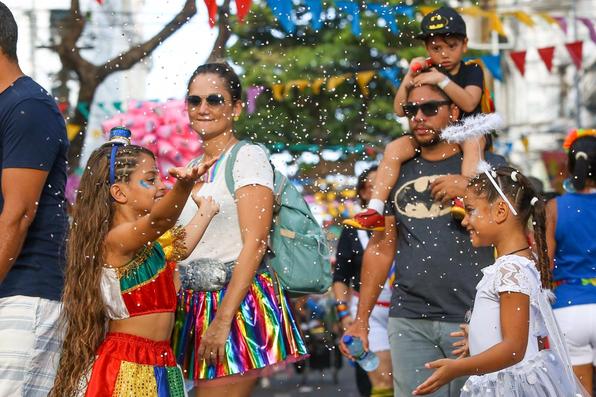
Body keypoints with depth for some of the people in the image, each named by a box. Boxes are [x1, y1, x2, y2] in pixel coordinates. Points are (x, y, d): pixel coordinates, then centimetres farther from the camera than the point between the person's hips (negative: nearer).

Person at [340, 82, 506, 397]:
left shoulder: (489, 167, 7)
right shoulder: (399, 173, 15)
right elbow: (381, 248, 16)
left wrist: (471, 189, -12)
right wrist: (361, 319, 11)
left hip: (472, 321, -2)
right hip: (409, 321, 2)